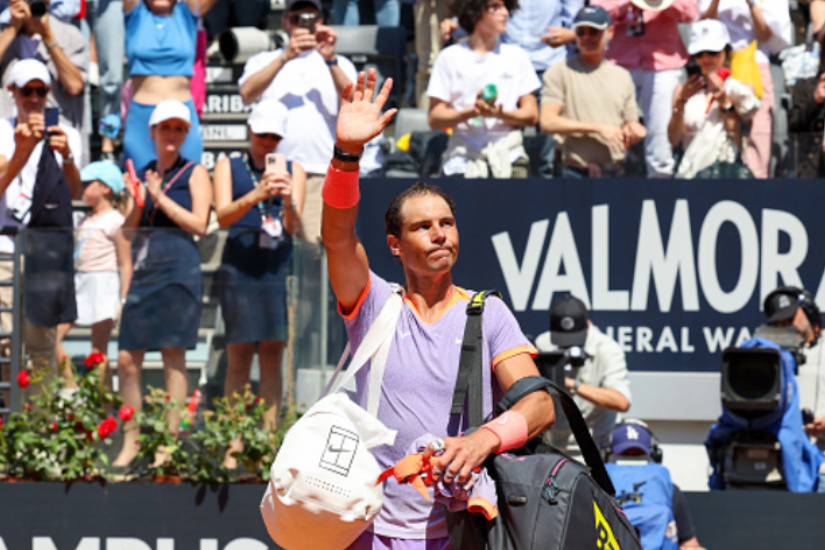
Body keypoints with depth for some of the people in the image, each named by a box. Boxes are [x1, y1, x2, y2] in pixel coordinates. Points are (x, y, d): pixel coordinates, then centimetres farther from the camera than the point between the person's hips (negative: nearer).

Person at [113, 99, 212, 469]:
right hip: (144, 268, 5)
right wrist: (136, 201, -4)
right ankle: (130, 442, 6)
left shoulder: (195, 174, 3)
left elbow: (199, 224, -8)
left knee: (173, 356, -6)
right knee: (127, 359, 0)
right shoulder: (142, 175, 17)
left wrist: (160, 197, -9)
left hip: (178, 268, -5)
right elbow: (129, 228, 16)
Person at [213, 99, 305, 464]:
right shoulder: (228, 167, 11)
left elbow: (293, 227, 2)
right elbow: (223, 216, -4)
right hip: (240, 266, -2)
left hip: (278, 267, 2)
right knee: (239, 355, -5)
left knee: (273, 352, -3)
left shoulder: (294, 172, 14)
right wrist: (257, 195, -22)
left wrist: (288, 203, -20)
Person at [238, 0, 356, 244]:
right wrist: (285, 57, -11)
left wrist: (330, 59, -11)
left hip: (323, 173, 0)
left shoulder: (340, 64, 19)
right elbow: (247, 93, -3)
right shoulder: (263, 61, 18)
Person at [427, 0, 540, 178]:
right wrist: (473, 111, -14)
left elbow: (531, 115, 11)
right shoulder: (449, 58, 9)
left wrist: (500, 114, -9)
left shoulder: (517, 55, 16)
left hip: (509, 155, 1)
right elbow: (435, 119, 3)